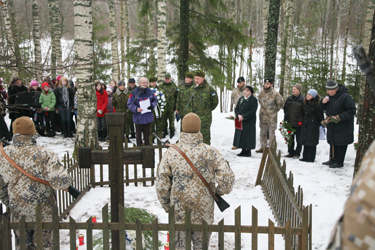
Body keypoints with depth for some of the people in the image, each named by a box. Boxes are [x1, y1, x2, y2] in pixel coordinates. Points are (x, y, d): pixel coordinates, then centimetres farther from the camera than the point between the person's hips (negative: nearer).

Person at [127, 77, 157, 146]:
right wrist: (136, 109, -23)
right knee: (139, 134, 9)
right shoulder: (134, 92, -9)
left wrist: (152, 105, -7)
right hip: (138, 118, -3)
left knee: (147, 134, 13)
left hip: (148, 117, 3)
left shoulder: (150, 92, 4)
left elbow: (155, 100, 14)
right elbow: (129, 104, -7)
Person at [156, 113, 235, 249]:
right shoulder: (210, 152, -11)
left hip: (178, 214, 0)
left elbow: (161, 185, -7)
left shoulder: (170, 153, -9)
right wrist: (218, 191, 4)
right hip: (204, 214, 0)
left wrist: (167, 206, 8)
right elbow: (227, 178, -16)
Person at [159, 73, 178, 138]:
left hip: (171, 106, -2)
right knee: (164, 119, 9)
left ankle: (172, 131, 18)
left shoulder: (174, 86, 2)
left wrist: (176, 105, 0)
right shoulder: (161, 86, 7)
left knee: (171, 119, 5)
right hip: (163, 106, 2)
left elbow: (176, 96, 5)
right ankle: (164, 131, 23)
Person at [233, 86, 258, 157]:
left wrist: (243, 116, -18)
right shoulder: (241, 99, 12)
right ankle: (243, 150, 16)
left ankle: (248, 151, 6)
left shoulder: (253, 100, -6)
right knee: (241, 135, 7)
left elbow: (253, 111, -14)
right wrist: (239, 115, -11)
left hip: (249, 121, -6)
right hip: (240, 121, 6)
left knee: (248, 135, -4)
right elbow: (236, 108, 9)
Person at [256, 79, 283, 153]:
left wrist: (274, 111, 4)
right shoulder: (261, 93, 6)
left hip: (271, 117, -5)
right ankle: (263, 147, 22)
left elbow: (279, 104, 0)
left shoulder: (275, 94, -9)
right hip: (262, 116, 5)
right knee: (262, 133, 12)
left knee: (271, 133, -1)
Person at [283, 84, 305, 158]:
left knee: (298, 139, 5)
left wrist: (301, 121, -12)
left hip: (298, 124, -5)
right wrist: (285, 118, 10)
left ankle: (297, 153, 14)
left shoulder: (302, 100, -8)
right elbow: (285, 109, 16)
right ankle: (291, 152, 23)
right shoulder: (289, 99, 8)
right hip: (289, 123, 6)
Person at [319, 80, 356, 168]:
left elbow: (351, 111, -18)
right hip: (331, 125, 8)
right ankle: (332, 159, 26)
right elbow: (323, 108, 17)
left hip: (342, 126, -7)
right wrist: (323, 103, -6)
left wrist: (339, 117, -24)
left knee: (340, 143, -1)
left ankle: (339, 162, 8)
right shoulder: (329, 96, 6)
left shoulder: (345, 97, -18)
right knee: (332, 142, 14)